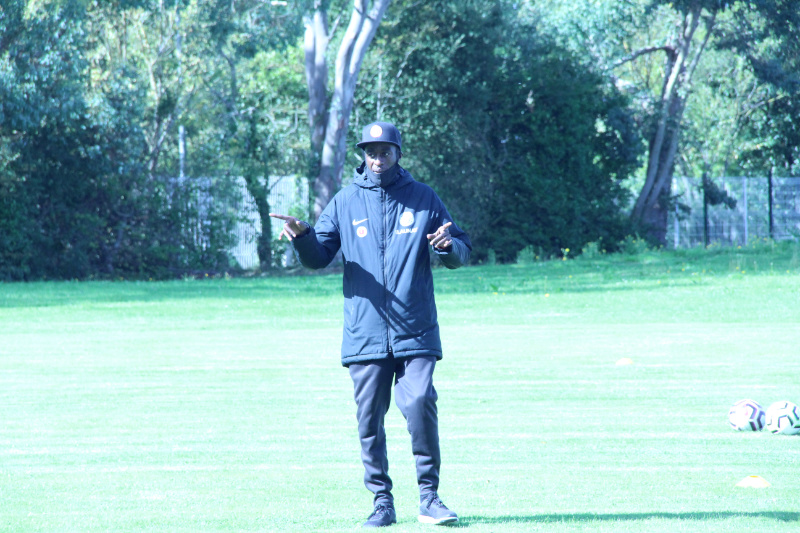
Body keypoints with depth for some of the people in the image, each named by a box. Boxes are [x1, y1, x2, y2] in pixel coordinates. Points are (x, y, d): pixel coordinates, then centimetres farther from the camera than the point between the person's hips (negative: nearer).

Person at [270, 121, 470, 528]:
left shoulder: (423, 199, 9)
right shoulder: (345, 202, 10)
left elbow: (462, 252, 12)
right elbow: (318, 257, 9)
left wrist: (449, 246, -11)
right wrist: (302, 236, -12)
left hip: (416, 332, -1)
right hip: (365, 335, 1)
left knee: (421, 406, -13)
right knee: (369, 419, 1)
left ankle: (429, 498, -3)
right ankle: (382, 502, 10)